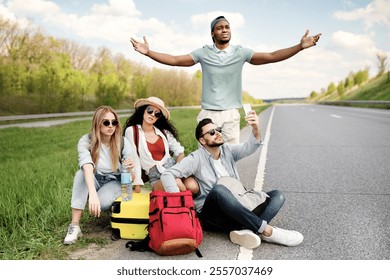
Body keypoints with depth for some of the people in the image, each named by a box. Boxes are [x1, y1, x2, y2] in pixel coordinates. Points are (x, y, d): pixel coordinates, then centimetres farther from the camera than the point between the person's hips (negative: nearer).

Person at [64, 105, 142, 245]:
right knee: (81, 173, -32)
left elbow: (132, 179, -16)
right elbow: (87, 167, -37)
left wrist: (130, 170, -41)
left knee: (102, 202, -34)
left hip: (115, 182, -1)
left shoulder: (123, 143, -15)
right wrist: (93, 194, -54)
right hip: (94, 181, 1)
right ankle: (75, 226, -30)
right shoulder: (86, 141, -17)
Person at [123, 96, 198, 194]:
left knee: (193, 187, -27)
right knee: (177, 185, -35)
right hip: (156, 178, -3)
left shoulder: (164, 132, 11)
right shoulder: (131, 131, 1)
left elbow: (179, 151, 11)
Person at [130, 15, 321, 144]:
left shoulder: (240, 52, 1)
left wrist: (300, 46, -13)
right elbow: (174, 60, 0)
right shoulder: (203, 53, 1)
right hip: (208, 114, 0)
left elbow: (271, 57, -5)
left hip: (231, 115, 0)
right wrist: (148, 52, -9)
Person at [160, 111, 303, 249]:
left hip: (237, 211, 6)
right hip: (212, 216, -6)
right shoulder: (196, 158, -3)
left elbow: (248, 148, -11)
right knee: (218, 189, -37)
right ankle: (266, 230, -34)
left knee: (277, 195, -5)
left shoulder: (228, 150, 10)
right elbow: (167, 175, -11)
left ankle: (246, 231, -34)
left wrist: (256, 129, -31)